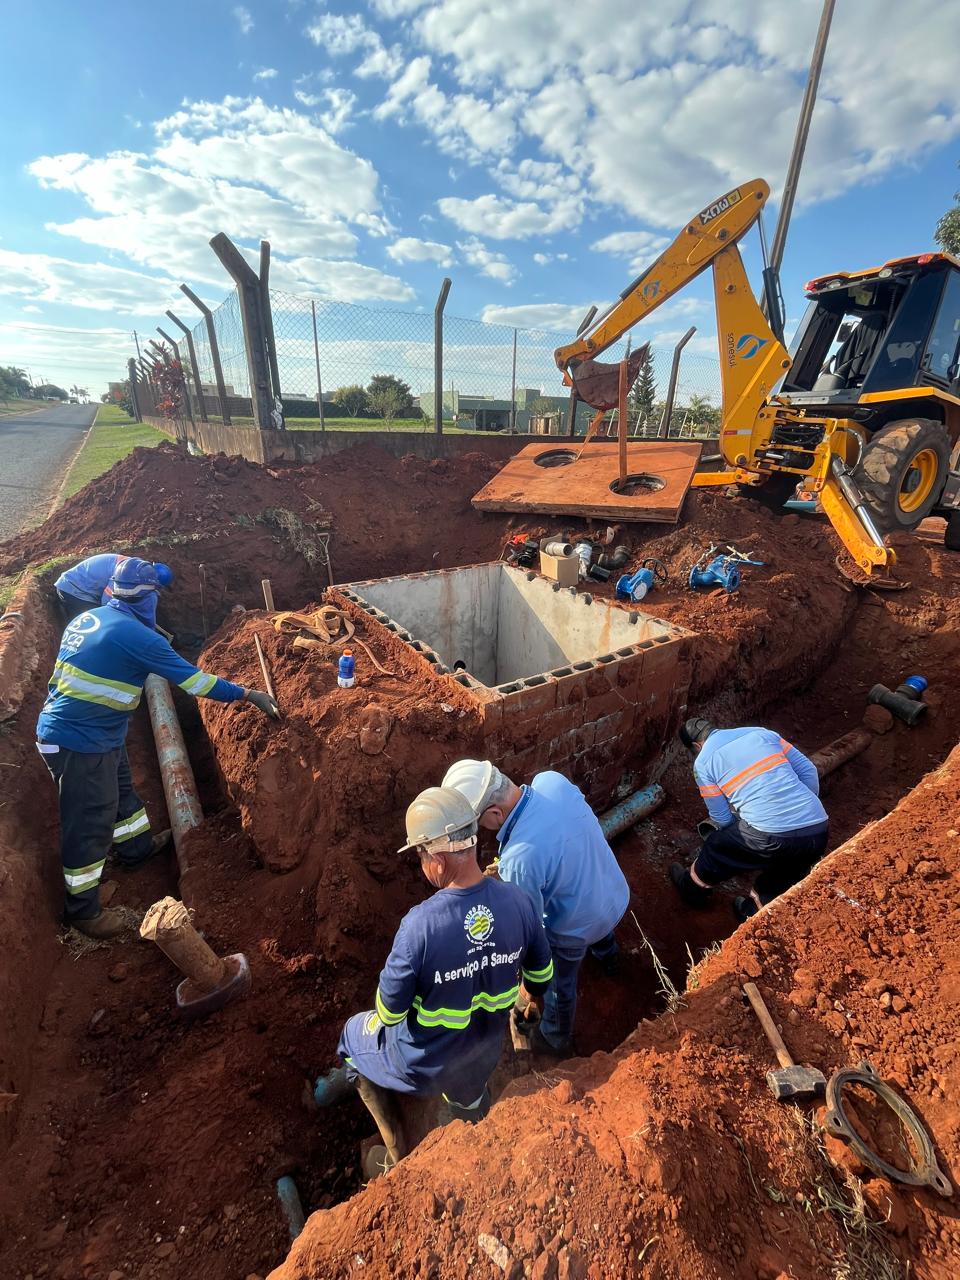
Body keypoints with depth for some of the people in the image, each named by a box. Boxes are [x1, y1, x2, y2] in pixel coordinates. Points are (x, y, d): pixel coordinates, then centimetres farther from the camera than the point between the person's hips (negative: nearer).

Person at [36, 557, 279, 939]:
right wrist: (248, 695, -15)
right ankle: (83, 910, 24)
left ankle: (138, 850, 48)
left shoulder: (87, 617, 4)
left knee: (121, 793, 26)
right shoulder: (136, 636, -24)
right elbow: (191, 678, -22)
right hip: (79, 743, -9)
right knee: (90, 824, 6)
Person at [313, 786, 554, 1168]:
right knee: (470, 1108, 37)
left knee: (356, 1033, 27)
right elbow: (541, 972, -4)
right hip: (482, 1058, 4)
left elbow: (389, 1012, -21)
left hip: (424, 1062, -3)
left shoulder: (420, 924, -37)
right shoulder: (518, 902, -24)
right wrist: (532, 992, 19)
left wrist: (384, 1015, 3)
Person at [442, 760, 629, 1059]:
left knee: (559, 986, 27)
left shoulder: (518, 861, -43)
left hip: (576, 928, -6)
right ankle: (607, 957, 75)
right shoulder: (552, 780, -25)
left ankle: (556, 1040, 57)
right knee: (602, 927, 42)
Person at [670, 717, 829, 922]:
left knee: (716, 847, 25)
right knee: (786, 866, 35)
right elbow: (808, 770, 16)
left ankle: (693, 888, 48)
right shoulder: (762, 732, 18)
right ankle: (753, 913, 48)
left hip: (772, 837, -4)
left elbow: (722, 818, 10)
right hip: (819, 830, 4)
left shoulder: (703, 762, 6)